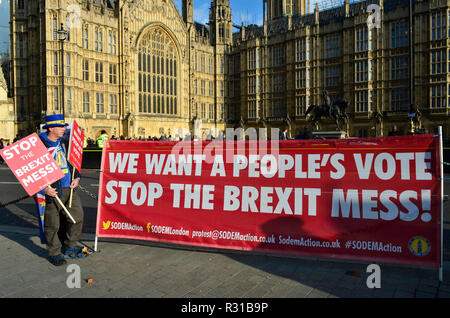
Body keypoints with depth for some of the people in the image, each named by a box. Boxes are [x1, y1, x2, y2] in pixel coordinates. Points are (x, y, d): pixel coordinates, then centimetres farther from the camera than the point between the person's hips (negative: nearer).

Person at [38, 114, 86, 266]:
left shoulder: (65, 142, 11)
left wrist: (76, 177, 8)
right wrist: (44, 188, -15)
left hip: (69, 188, 6)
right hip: (51, 191, -6)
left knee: (77, 216, 6)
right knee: (52, 224, 2)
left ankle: (70, 246, 25)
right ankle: (54, 253, 19)